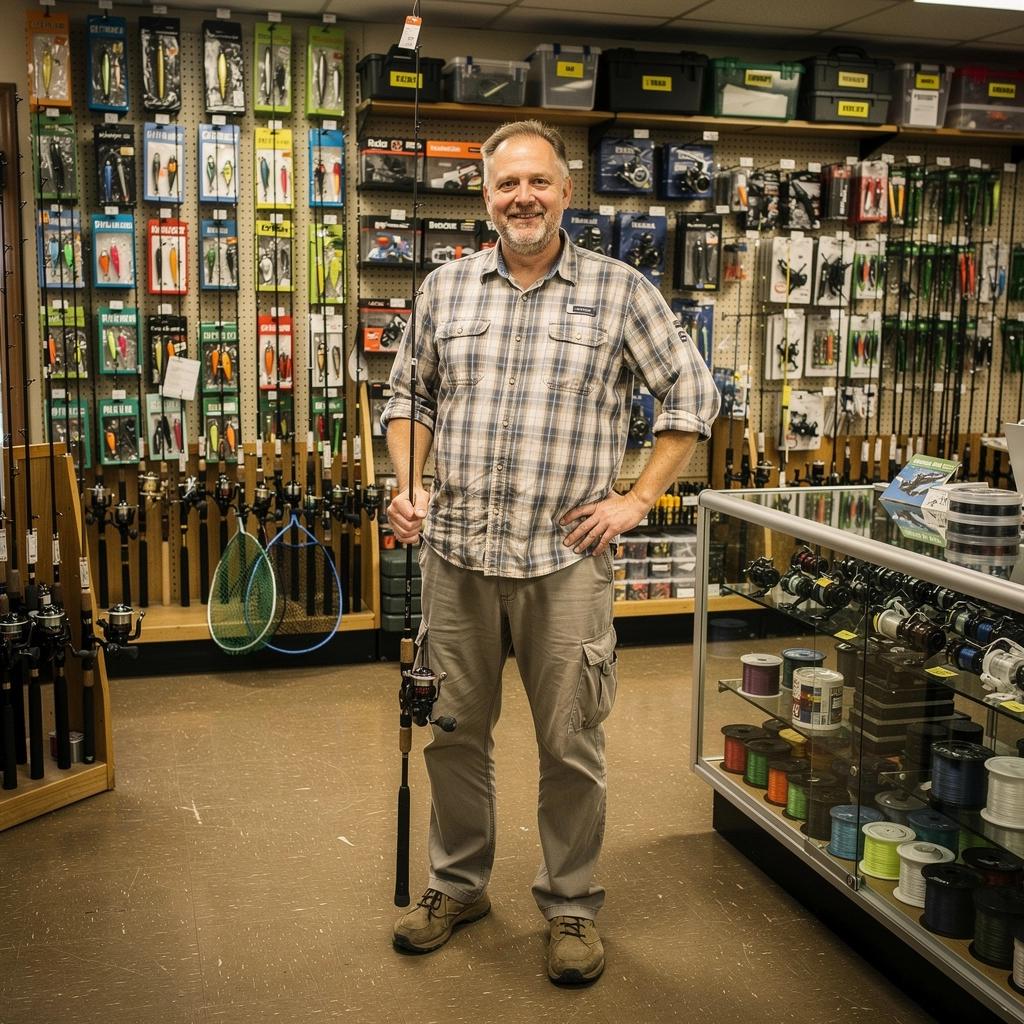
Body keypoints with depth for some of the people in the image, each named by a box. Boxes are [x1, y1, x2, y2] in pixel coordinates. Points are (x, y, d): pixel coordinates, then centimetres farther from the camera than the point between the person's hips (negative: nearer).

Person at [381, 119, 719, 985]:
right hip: (456, 553, 3)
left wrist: (637, 501, -3)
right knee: (455, 732, 14)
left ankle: (572, 906, 26)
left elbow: (693, 396, 3)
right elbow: (409, 395, 18)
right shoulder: (446, 288, 8)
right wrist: (408, 487, 4)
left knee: (570, 745, 7)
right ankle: (458, 885, 35)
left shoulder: (620, 290, -1)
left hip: (565, 558, -3)